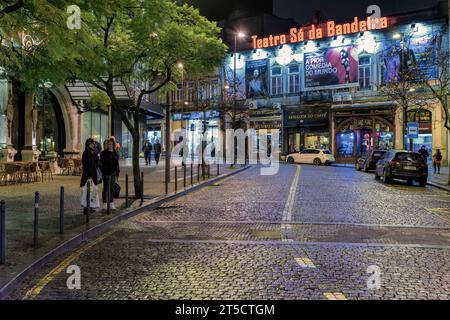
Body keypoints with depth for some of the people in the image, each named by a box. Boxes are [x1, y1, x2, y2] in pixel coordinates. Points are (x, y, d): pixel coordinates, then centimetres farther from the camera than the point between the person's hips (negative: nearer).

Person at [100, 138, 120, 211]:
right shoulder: (103, 153, -6)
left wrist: (117, 172, 10)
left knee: (112, 188, 9)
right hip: (106, 172, -4)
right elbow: (101, 163, -11)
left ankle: (112, 204, 16)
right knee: (106, 188, 2)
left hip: (113, 172, 5)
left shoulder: (114, 153, 8)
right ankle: (105, 204, 9)